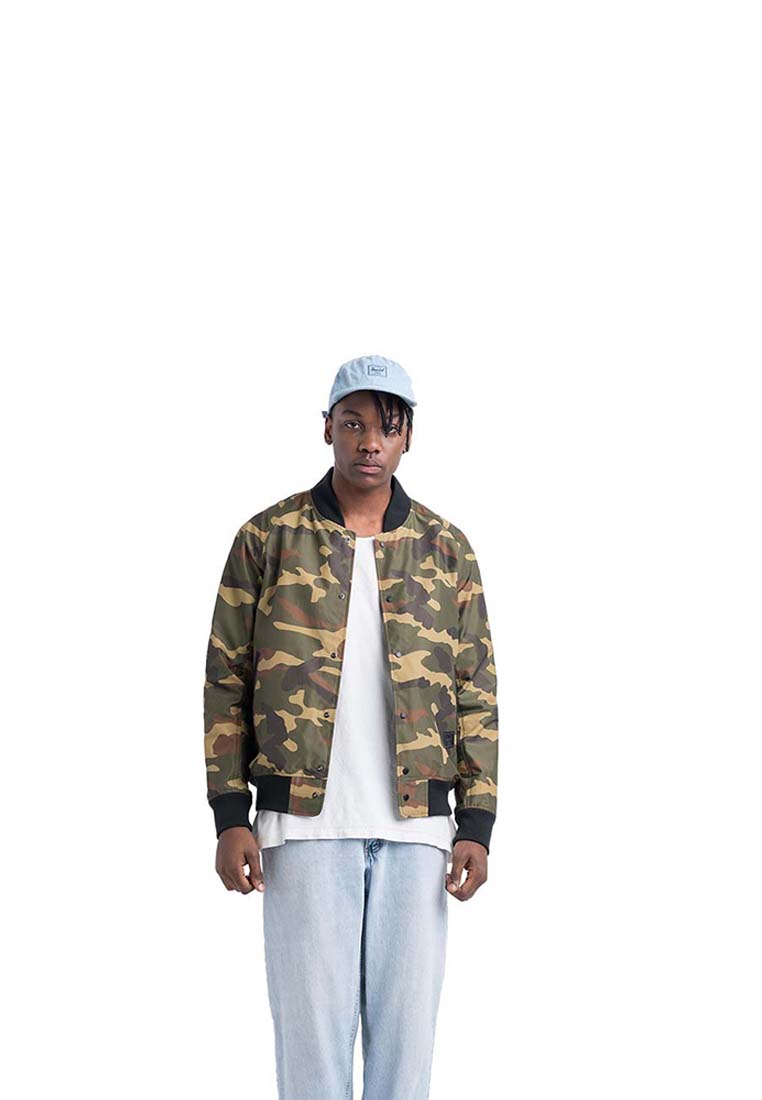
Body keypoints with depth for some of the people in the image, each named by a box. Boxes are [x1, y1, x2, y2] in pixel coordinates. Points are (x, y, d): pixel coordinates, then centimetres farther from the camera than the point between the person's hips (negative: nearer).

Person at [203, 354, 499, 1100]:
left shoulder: (446, 550, 6)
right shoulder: (268, 539, 2)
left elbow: (476, 693, 7)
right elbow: (227, 680, 2)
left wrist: (477, 827, -1)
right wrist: (229, 818, -5)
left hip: (416, 827, 2)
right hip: (305, 823, -1)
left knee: (405, 1026, 4)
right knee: (311, 1025, -1)